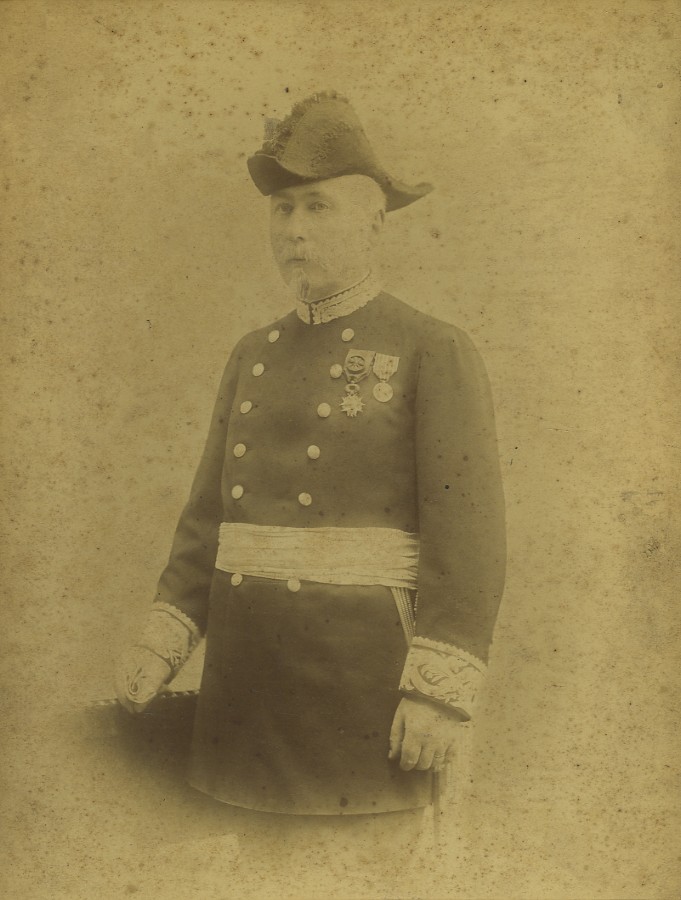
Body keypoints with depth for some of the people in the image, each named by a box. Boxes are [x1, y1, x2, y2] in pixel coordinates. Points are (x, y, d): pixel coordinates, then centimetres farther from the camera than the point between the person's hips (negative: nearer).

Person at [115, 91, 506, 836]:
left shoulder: (437, 353, -6)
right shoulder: (253, 357, 12)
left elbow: (470, 531, -11)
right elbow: (212, 511, 13)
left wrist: (440, 693, -17)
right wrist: (162, 641, 5)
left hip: (364, 668, -5)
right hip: (244, 675, 6)